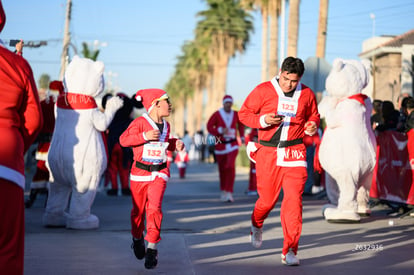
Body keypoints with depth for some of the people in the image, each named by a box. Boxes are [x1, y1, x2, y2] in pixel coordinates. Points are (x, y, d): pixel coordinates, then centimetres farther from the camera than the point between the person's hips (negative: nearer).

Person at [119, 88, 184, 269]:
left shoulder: (165, 125, 10)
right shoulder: (140, 122, -9)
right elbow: (124, 139, -16)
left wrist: (175, 144, 7)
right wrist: (145, 136, -25)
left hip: (159, 173, 3)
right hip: (139, 173, -3)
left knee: (154, 208, -14)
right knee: (138, 210, 10)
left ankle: (152, 248, -10)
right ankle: (137, 239, 38)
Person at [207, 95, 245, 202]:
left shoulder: (235, 114, 2)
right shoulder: (217, 114, -8)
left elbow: (241, 124, 21)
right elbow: (209, 127, -9)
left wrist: (242, 136, 12)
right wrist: (220, 131, -23)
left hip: (232, 145, 0)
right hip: (220, 144, 0)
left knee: (230, 167, -18)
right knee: (222, 169, 11)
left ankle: (229, 193, -19)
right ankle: (223, 190, 32)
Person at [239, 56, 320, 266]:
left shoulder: (306, 94, 5)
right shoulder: (263, 90, -3)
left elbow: (313, 115, 21)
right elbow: (244, 113, 1)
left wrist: (313, 124, -2)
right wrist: (263, 120, -17)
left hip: (294, 154, 1)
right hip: (268, 152, -1)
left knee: (293, 199, -10)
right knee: (267, 199, 8)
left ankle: (290, 251, -5)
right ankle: (257, 225, 45)